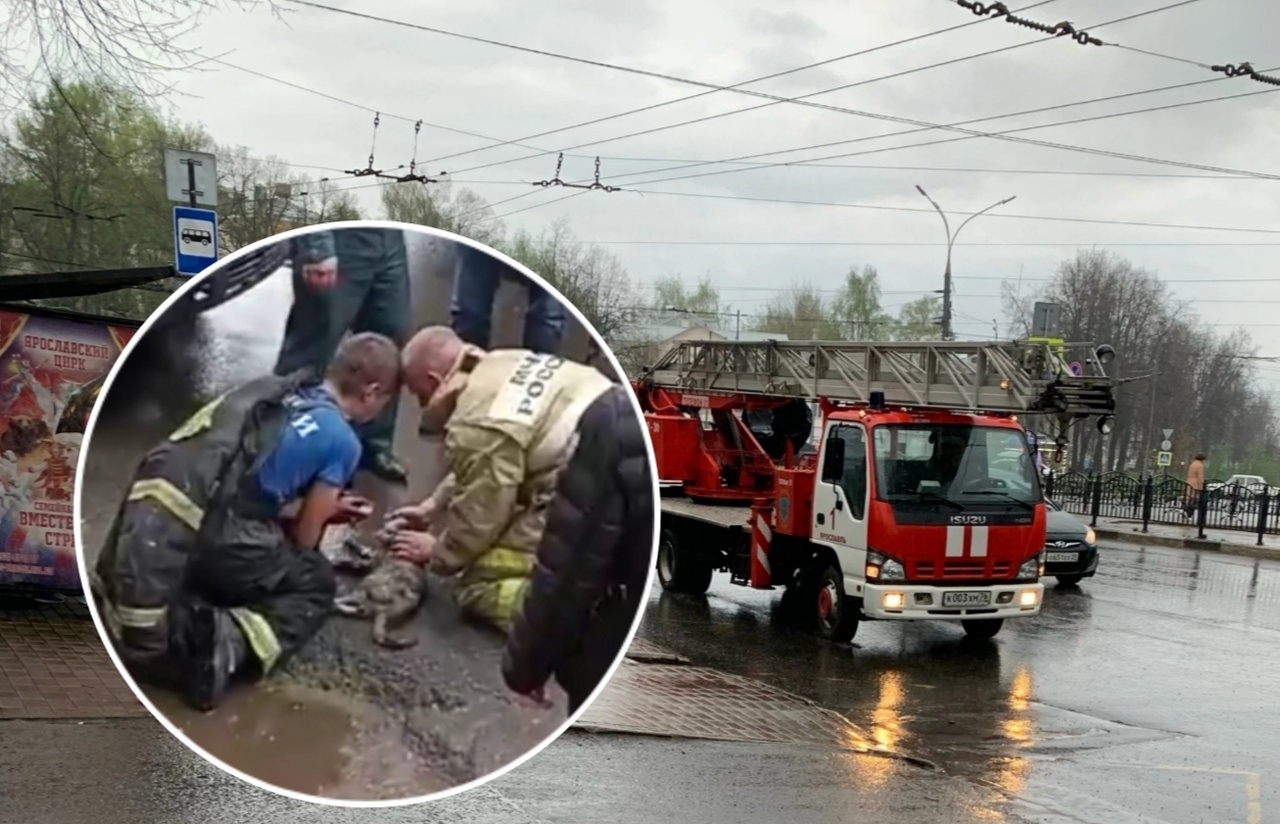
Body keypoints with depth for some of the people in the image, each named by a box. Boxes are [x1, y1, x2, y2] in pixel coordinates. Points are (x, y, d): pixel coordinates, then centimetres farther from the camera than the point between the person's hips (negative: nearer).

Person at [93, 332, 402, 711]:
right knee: (316, 584, 18)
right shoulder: (342, 441, 3)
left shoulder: (270, 390, 20)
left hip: (145, 519, 7)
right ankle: (229, 640, -8)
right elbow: (303, 541, 12)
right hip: (206, 538, -6)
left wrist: (326, 505, 35)